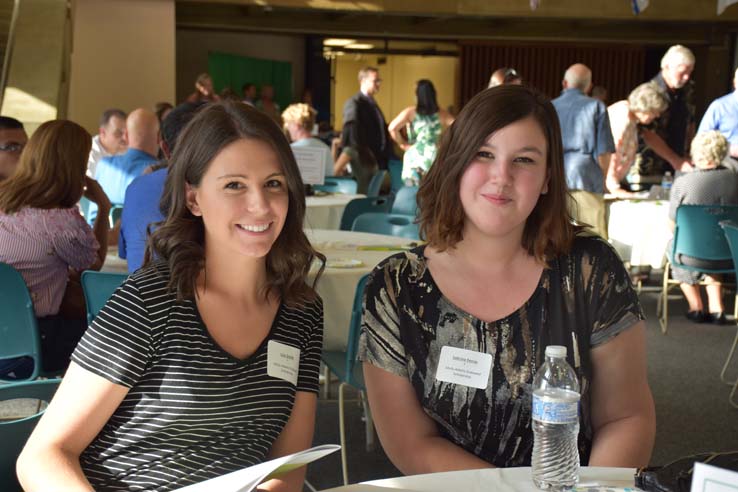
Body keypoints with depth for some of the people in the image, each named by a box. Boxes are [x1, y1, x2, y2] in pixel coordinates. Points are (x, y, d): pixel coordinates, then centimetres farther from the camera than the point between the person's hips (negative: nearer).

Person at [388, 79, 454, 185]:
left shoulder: (410, 112, 0)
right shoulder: (441, 113, 6)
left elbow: (392, 128, -11)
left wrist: (403, 144, 3)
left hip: (414, 157, -1)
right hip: (434, 157, 2)